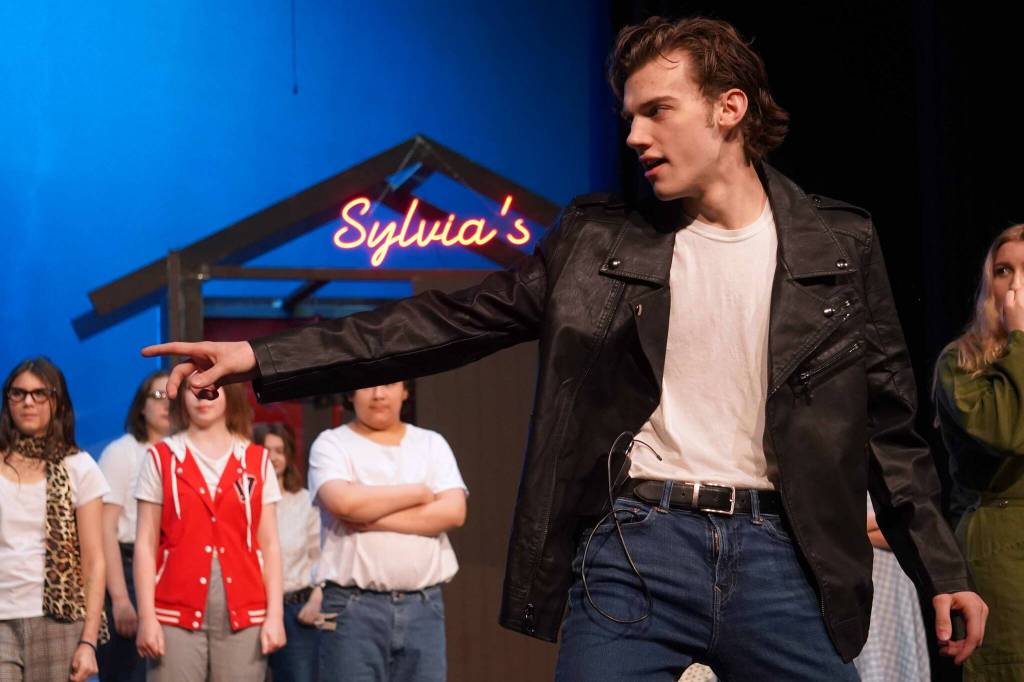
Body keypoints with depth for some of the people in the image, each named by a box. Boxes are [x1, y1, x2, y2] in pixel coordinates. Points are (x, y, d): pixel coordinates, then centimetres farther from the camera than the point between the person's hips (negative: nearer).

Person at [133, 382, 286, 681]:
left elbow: (269, 545, 8)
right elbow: (146, 544, 3)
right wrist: (146, 617, -6)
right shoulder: (161, 458, 7)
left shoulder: (257, 460, 10)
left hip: (243, 615, 1)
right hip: (177, 615, -1)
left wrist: (275, 615, 0)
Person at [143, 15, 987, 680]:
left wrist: (941, 568, 6)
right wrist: (263, 357, -3)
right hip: (632, 548, 0)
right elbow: (448, 320, 4)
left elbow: (888, 420, 10)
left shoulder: (841, 244, 5)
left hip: (778, 553, 0)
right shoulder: (598, 239, 6)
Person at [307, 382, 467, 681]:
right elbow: (343, 502, -16)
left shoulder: (432, 443, 14)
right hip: (354, 606, -3)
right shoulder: (331, 444, 4)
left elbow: (453, 511, -2)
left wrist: (371, 519, -9)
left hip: (424, 604, 3)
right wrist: (419, 492, -4)